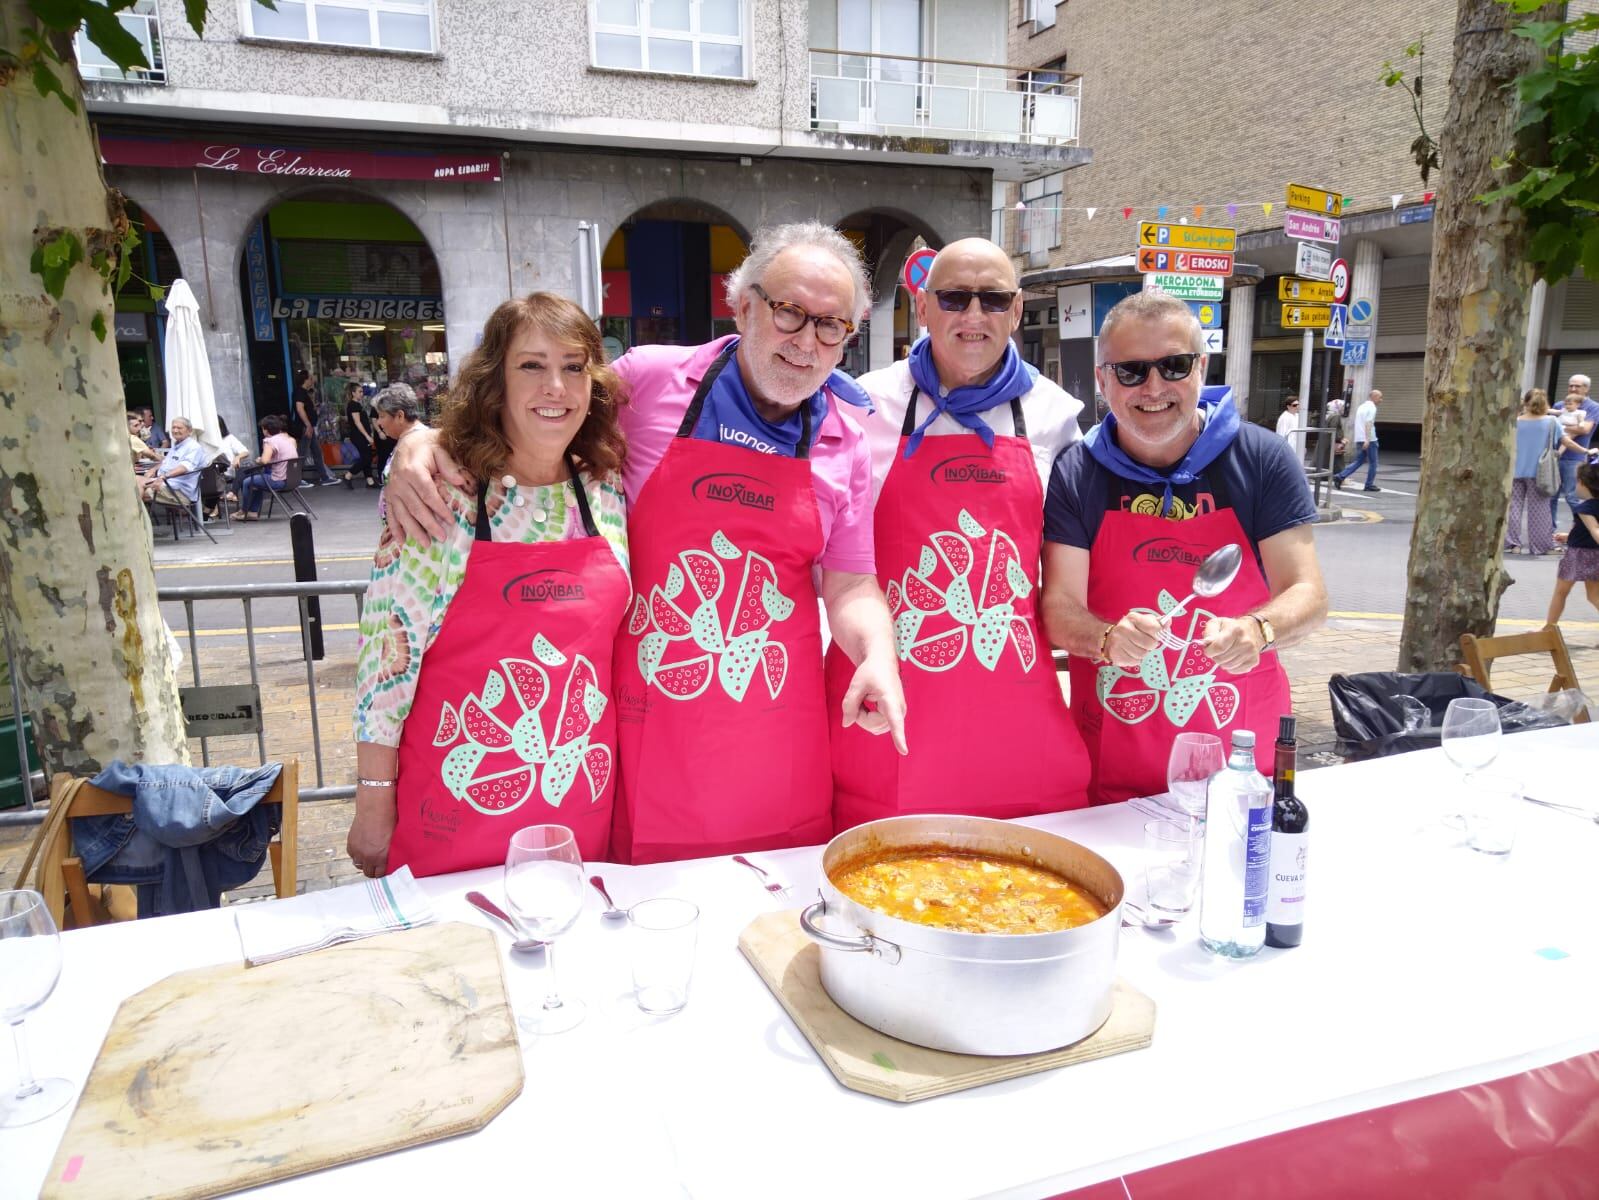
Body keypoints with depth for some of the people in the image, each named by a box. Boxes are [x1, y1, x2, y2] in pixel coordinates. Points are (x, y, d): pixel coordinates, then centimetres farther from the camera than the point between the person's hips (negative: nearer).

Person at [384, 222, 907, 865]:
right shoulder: (649, 379, -4)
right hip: (646, 733, -1)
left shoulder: (845, 447, 4)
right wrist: (423, 440, -8)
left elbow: (851, 587, 7)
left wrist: (878, 653, -12)